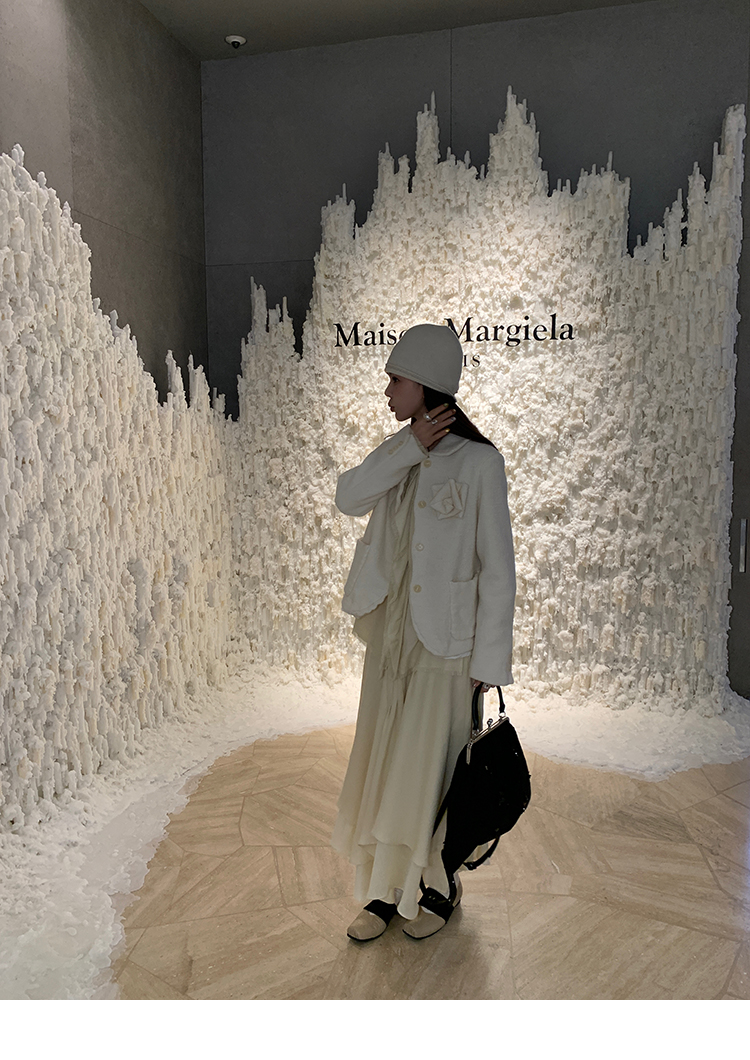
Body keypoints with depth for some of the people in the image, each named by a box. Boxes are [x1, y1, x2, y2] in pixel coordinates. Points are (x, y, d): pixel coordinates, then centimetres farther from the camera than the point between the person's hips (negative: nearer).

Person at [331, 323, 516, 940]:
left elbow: (498, 569, -12)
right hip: (391, 629, 6)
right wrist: (409, 447, -16)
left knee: (430, 766, 7)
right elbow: (349, 499, -9)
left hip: (444, 639, -6)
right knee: (381, 763, 13)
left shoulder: (478, 461, -12)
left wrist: (490, 660, -12)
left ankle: (439, 885, 33)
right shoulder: (400, 454, 8)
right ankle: (386, 890, 32)